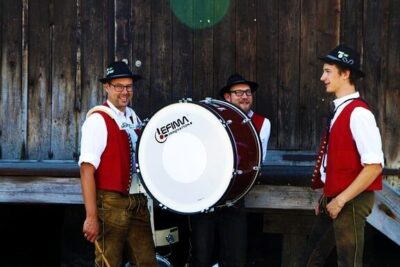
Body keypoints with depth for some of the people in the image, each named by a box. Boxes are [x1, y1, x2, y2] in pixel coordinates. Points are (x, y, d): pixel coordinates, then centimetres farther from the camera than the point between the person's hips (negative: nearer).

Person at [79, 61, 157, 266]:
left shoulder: (134, 118, 12)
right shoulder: (98, 119, -10)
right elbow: (87, 170, -17)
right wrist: (91, 217, -21)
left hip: (139, 204, 7)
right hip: (111, 205, -6)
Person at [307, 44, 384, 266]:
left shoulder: (358, 113, -19)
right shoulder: (340, 110, 10)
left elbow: (374, 165, -24)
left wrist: (341, 200, -20)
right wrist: (328, 198, 16)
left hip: (351, 201, -9)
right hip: (334, 198, 9)